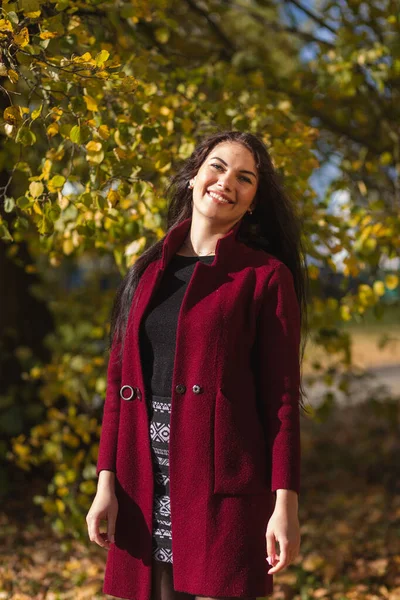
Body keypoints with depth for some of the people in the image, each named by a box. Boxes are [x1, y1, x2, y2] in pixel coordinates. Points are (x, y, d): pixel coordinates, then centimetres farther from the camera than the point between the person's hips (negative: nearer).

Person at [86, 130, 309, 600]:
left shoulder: (266, 276, 0)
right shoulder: (148, 270, 13)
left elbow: (283, 397, -4)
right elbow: (118, 381, 11)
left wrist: (285, 504, -10)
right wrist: (106, 482, 3)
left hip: (223, 481, -4)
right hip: (145, 486, 4)